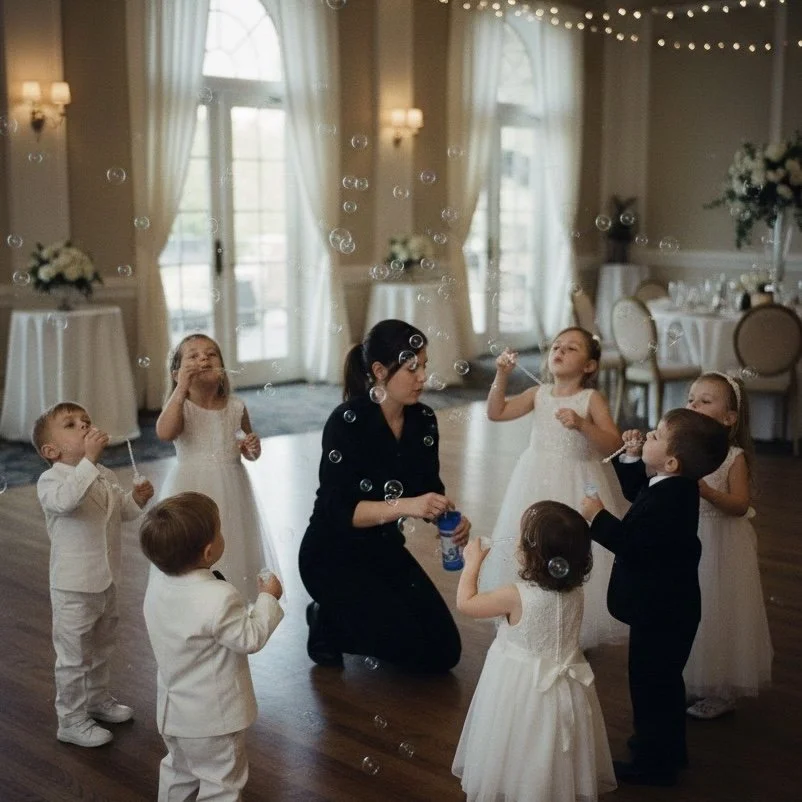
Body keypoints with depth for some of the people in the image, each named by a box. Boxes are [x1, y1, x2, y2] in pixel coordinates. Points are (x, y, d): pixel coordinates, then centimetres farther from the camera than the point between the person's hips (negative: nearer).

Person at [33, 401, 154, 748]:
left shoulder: (105, 476, 3)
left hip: (106, 579, 8)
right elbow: (65, 500, -43)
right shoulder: (51, 480, -20)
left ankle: (97, 699, 44)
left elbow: (119, 509, 17)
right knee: (74, 655, 5)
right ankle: (71, 721, 19)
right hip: (73, 587, -8)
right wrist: (89, 459, -45)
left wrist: (136, 498, -4)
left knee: (101, 647, 25)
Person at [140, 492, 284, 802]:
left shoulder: (158, 582, -9)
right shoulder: (219, 598, -33)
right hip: (212, 716, -7)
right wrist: (268, 598, -8)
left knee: (179, 771, 28)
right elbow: (251, 639, -20)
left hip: (175, 709, 7)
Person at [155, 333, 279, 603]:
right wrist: (182, 388, -33)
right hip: (193, 492, -3)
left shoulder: (235, 407, 1)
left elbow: (248, 452, 15)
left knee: (234, 552, 12)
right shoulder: (180, 406, -9)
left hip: (231, 492, 3)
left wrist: (252, 448, -9)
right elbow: (164, 433, -32)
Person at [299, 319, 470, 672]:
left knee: (445, 652, 3)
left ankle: (345, 618, 20)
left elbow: (430, 490, 3)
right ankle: (327, 621, 6)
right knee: (416, 649, -16)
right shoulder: (346, 422, -24)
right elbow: (337, 510, -27)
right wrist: (404, 506, -39)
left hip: (386, 550, 7)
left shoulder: (423, 420, -5)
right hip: (334, 556, -7)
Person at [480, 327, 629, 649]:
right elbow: (496, 412, 1)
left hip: (577, 487, -4)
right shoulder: (539, 394, 3)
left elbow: (614, 444, -16)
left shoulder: (591, 399, -8)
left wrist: (582, 424, -30)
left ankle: (578, 631, 15)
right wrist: (502, 374, -9)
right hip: (538, 485, 4)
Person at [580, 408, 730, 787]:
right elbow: (635, 490, 19)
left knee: (650, 682, 4)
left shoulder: (667, 503, -30)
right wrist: (632, 458, 6)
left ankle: (653, 763, 19)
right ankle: (669, 747, 42)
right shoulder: (674, 487, 1)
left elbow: (631, 544, -33)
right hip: (665, 605, 11)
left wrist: (597, 517, -24)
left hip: (660, 613, -11)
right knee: (663, 679, 25)